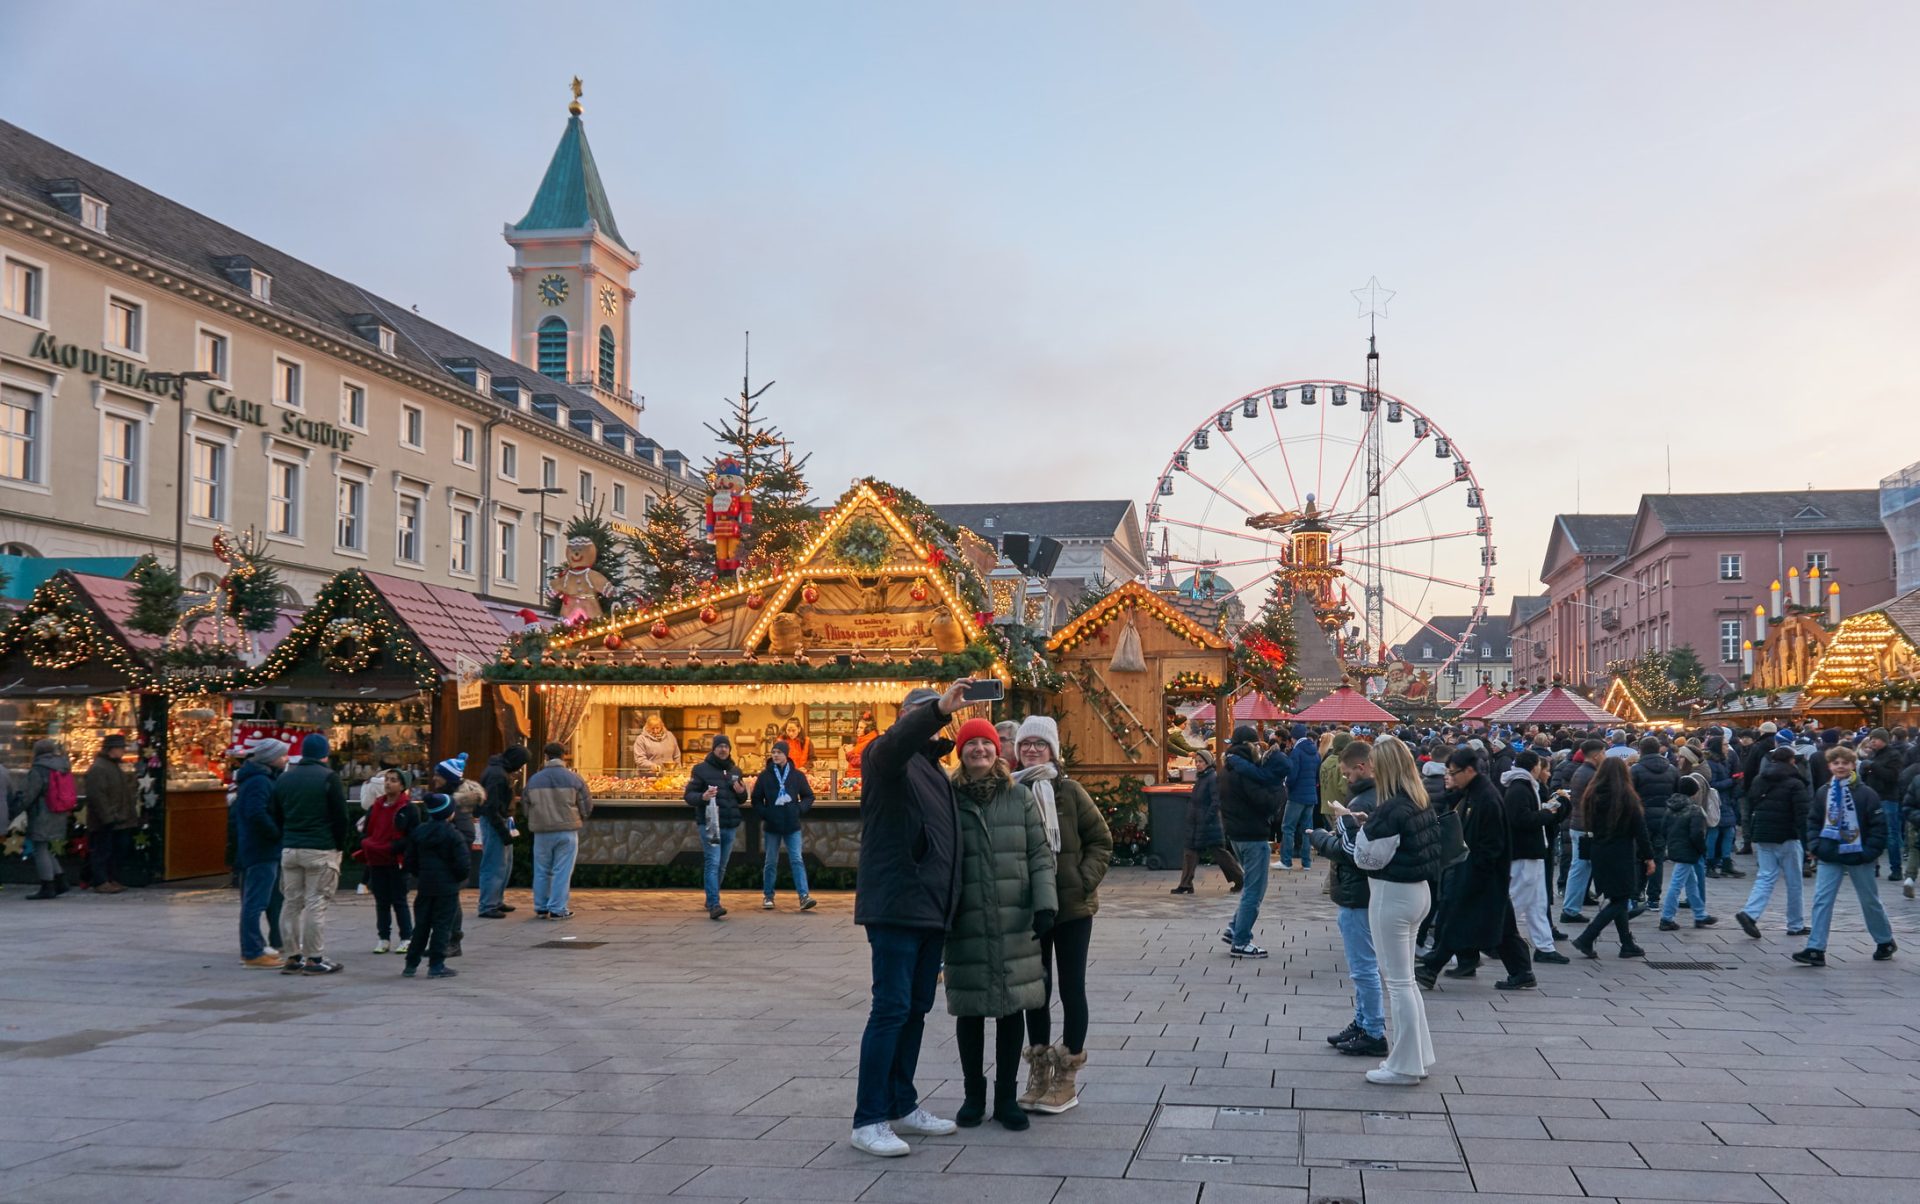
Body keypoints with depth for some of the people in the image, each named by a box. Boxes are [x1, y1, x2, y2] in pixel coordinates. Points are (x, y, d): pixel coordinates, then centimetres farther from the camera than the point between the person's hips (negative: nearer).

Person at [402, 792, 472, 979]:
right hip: (447, 887, -5)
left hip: (424, 886, 5)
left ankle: (411, 965, 14)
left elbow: (410, 862, 10)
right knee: (442, 925, 0)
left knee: (421, 925, 12)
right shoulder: (453, 835, -11)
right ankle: (436, 965, -1)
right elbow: (463, 864, -14)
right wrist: (459, 878, 5)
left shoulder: (418, 832, 6)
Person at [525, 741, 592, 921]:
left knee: (541, 871, 14)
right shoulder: (574, 779, -6)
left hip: (542, 832, 2)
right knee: (562, 871, 3)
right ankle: (557, 909, 3)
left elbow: (526, 806, 10)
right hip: (567, 831, -2)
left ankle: (541, 908, 21)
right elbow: (587, 806, 0)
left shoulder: (534, 779, 1)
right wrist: (578, 820, 20)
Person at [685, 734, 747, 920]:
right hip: (709, 824, -6)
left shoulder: (735, 771, 16)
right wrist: (702, 797, -25)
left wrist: (742, 792, -1)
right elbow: (688, 795, -4)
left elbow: (742, 800, 22)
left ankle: (711, 901, 26)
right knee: (712, 863, -14)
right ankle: (713, 905, -20)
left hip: (730, 826, 6)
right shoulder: (701, 769, 0)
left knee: (722, 866, 12)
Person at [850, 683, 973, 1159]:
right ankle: (868, 1121, -4)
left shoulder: (933, 768, 21)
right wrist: (939, 710, -46)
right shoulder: (886, 757, -4)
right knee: (891, 1009, -9)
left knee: (915, 1009, 13)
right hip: (895, 906, -8)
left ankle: (902, 1107, 23)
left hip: (931, 907, 9)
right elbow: (892, 744, -31)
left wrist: (949, 906, 16)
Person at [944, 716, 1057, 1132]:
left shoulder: (1020, 797, 5)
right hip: (967, 924, -1)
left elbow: (1040, 854, 5)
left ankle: (1006, 1096, 18)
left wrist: (1045, 903, -5)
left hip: (1016, 923, 1)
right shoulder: (948, 799, 1)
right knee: (970, 1009, 6)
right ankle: (973, 1095, 21)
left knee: (1012, 1008, 6)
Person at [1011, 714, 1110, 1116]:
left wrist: (1085, 881, -10)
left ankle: (1067, 1077, 15)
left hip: (1072, 906, -2)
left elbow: (1101, 840, -1)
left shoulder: (1069, 791, -6)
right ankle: (1039, 1075, 23)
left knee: (1071, 989, 5)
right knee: (1036, 989, 11)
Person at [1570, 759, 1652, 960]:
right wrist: (1648, 857, -3)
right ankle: (1586, 939, -10)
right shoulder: (1627, 797, -13)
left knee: (1617, 899, 16)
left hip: (1598, 853, 6)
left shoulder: (1593, 795, 2)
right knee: (1620, 901, 0)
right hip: (1621, 855, -6)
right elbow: (1639, 830, -10)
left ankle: (1628, 944, 20)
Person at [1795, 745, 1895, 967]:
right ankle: (1816, 950, -8)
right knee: (1821, 901, -7)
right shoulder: (1823, 792, 4)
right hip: (1830, 857, 3)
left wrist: (1870, 852, -14)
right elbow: (1814, 821, 12)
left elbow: (1879, 825, -8)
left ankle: (1885, 942, 34)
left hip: (1858, 858, -3)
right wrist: (1815, 846, -1)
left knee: (1870, 901, 13)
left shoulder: (1865, 793, -8)